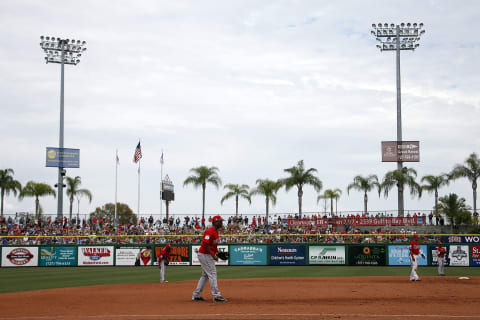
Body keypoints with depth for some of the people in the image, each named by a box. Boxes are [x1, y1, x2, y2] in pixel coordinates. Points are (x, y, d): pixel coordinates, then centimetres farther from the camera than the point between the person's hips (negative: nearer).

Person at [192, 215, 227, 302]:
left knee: (205, 275, 15)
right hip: (205, 255, -11)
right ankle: (216, 296, -7)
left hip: (207, 255, 11)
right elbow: (205, 244, -24)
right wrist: (213, 255, -23)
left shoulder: (215, 232, 13)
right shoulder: (210, 232, -19)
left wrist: (217, 251, 6)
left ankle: (196, 295, 19)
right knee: (212, 274, -9)